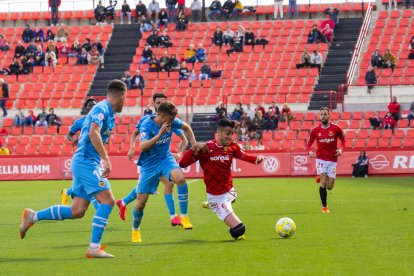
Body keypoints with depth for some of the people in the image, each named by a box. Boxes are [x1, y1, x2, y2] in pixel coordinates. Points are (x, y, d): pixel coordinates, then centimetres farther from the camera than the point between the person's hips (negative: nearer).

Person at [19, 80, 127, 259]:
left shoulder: (109, 113, 17)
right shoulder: (102, 109, -13)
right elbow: (93, 132, -28)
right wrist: (106, 160, -30)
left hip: (83, 163, 9)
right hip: (86, 162, -9)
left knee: (77, 211, 7)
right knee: (107, 200, -15)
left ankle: (32, 216, 18)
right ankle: (94, 247, -17)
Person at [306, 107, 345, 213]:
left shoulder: (336, 128, -4)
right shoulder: (315, 130, -2)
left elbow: (343, 140, 10)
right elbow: (308, 144, 7)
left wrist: (341, 149, -10)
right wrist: (309, 151, -16)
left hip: (332, 160, 1)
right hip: (321, 159, -1)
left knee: (329, 187, 2)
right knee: (323, 183, -15)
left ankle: (320, 178, 37)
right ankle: (324, 207, -2)